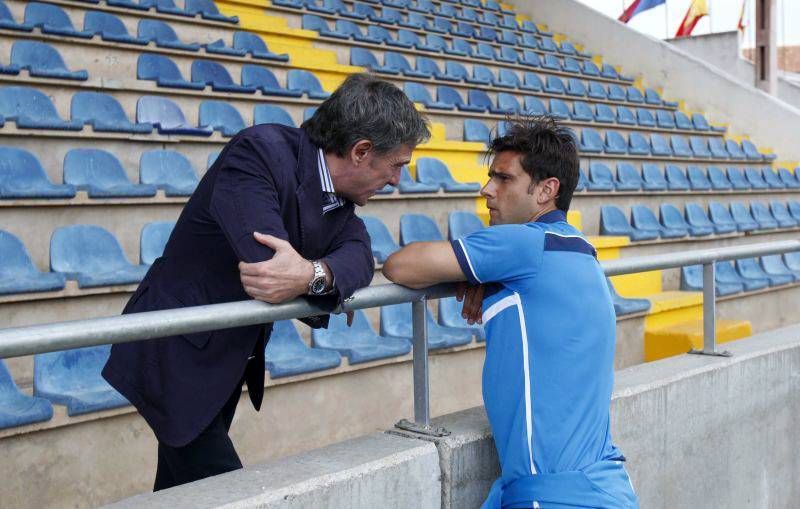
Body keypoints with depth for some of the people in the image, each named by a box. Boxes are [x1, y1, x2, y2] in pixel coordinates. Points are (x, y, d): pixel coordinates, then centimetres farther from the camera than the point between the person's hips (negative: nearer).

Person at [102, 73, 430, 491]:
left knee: (185, 488, 18)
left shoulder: (335, 187, 0)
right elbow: (275, 272, -36)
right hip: (176, 357, -8)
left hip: (229, 358, 8)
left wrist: (313, 274, -34)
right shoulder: (260, 152, -25)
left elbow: (359, 252, -15)